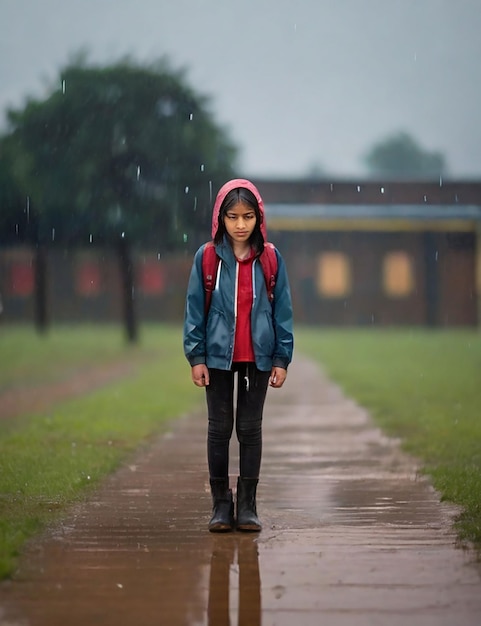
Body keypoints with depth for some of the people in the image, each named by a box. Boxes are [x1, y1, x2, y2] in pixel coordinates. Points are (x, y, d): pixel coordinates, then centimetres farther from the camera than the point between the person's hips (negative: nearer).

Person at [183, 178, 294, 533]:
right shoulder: (207, 258, -2)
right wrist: (196, 357, -5)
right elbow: (195, 309, 0)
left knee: (250, 428, 4)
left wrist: (281, 359, -1)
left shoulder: (271, 259, 0)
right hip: (218, 357, 0)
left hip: (257, 357, 0)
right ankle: (221, 504, 11)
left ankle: (248, 506, 10)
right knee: (219, 428, 4)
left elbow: (283, 310, 3)